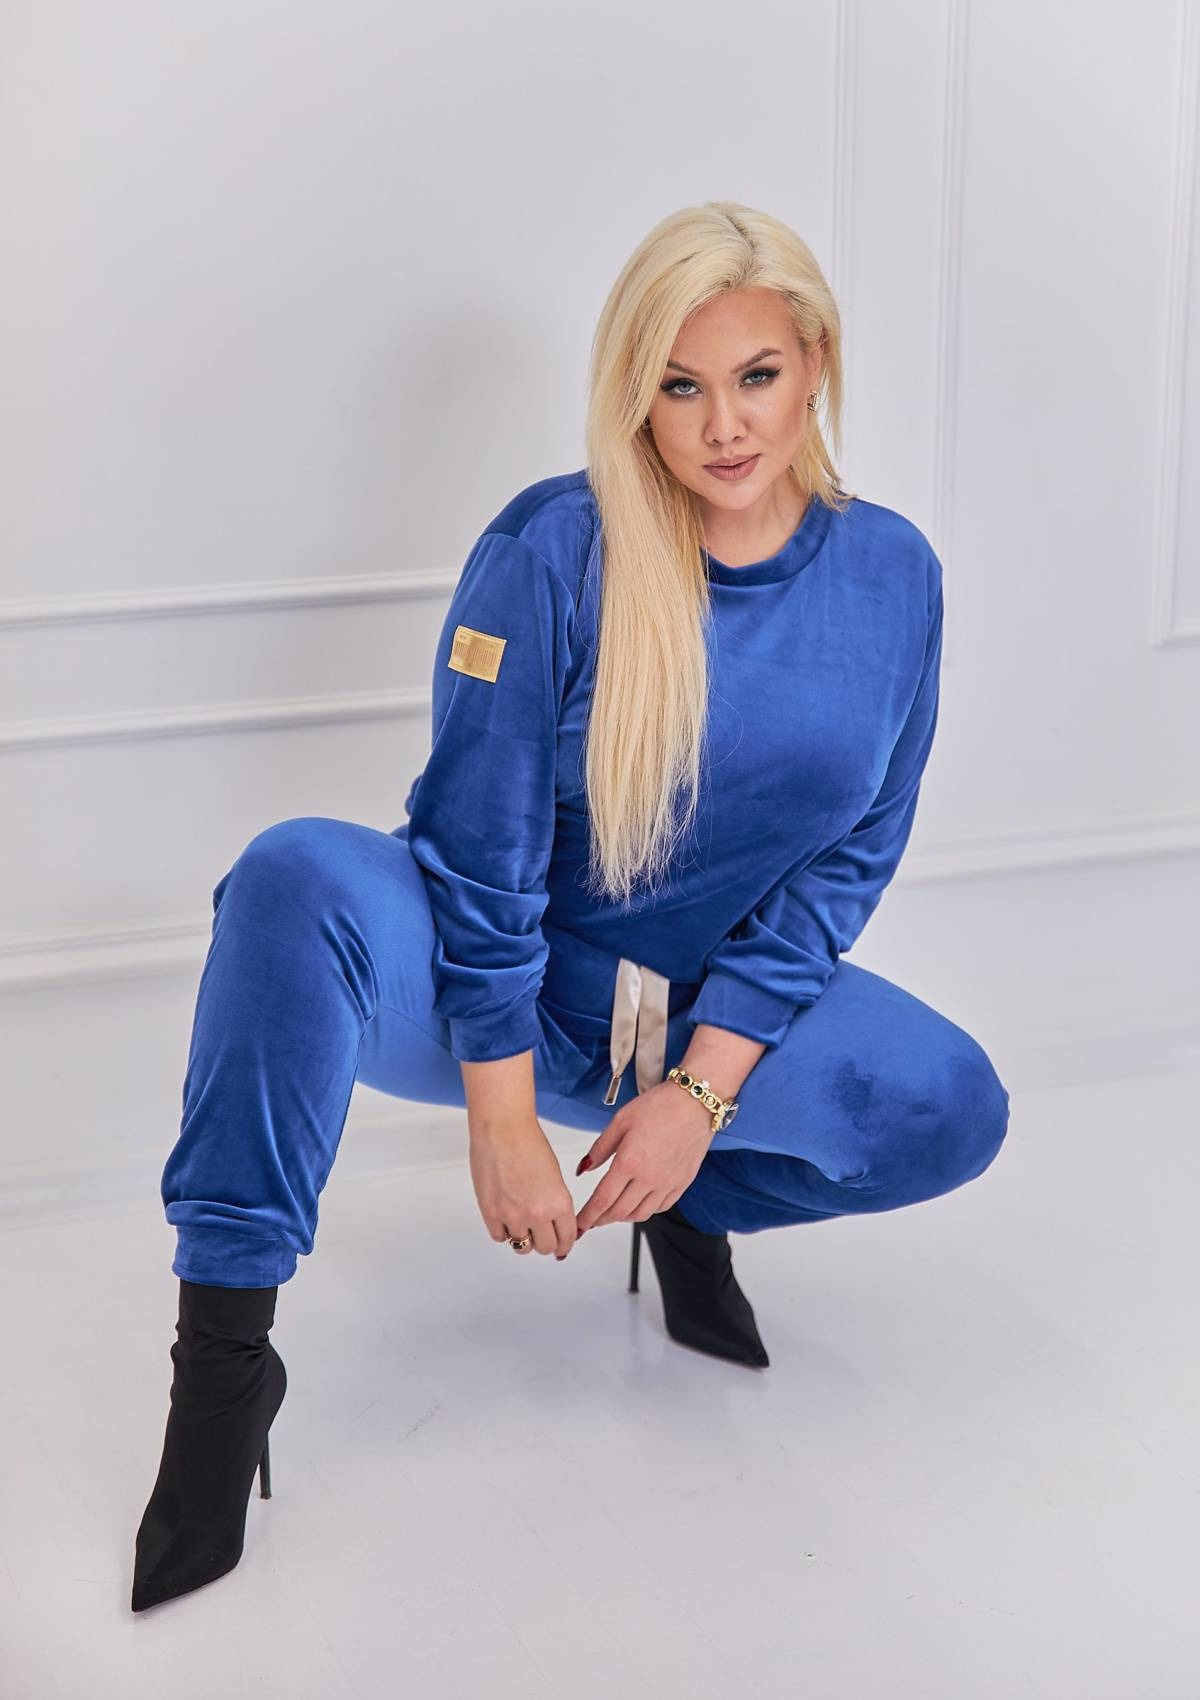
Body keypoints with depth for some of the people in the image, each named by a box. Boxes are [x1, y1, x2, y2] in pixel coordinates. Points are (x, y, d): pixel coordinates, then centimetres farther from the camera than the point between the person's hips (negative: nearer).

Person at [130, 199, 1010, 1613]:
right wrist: (504, 1124, -17)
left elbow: (844, 862, -1)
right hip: (480, 986, -3)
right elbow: (484, 858, -16)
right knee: (300, 879, -35)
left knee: (951, 1111, -19)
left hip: (708, 1004, 4)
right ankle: (225, 1349, -25)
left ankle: (693, 1205, 14)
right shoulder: (552, 553, -18)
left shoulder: (892, 578, -6)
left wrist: (699, 1086, -11)